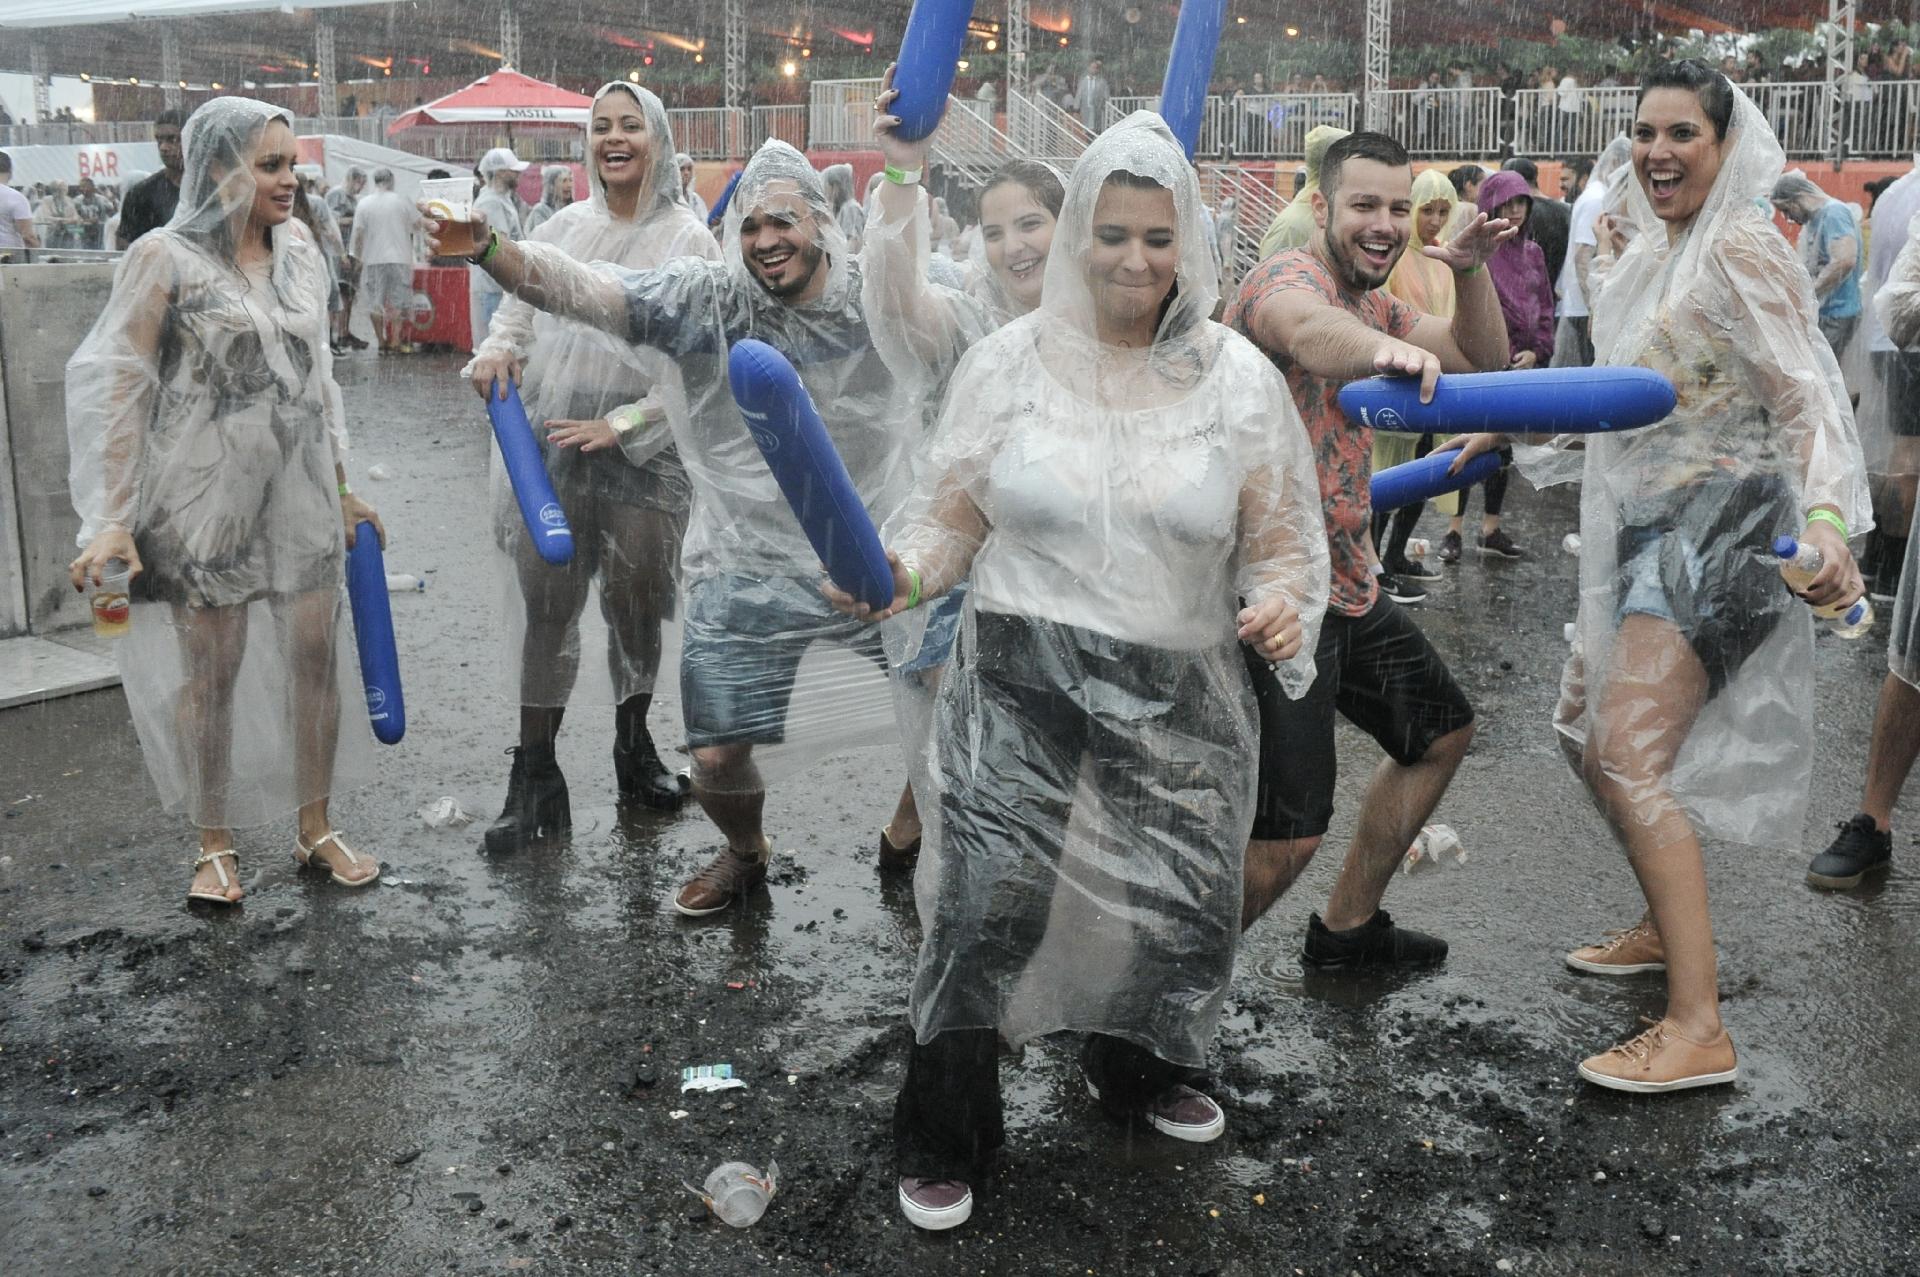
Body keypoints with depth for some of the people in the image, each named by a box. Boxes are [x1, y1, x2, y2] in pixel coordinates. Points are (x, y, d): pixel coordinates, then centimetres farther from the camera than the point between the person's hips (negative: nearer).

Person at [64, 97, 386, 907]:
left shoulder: (299, 251, 7)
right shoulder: (166, 258, -8)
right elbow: (117, 386, -8)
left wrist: (341, 488, 17)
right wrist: (110, 520, -12)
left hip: (300, 487, 4)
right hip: (206, 495, -4)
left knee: (317, 652, 5)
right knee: (210, 666, 3)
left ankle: (315, 829, 21)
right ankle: (215, 844, 19)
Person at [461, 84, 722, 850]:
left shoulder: (688, 241, -2)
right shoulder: (564, 228, 7)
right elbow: (516, 310, 15)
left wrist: (622, 422, -15)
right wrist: (496, 352, -8)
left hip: (642, 450, -2)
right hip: (551, 443, 2)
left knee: (636, 605, 8)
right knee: (545, 604, 1)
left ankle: (634, 743, 31)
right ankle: (534, 772, 10)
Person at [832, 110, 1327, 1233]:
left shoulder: (1238, 378, 0)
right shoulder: (1010, 362, -1)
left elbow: (1282, 540, 5)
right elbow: (954, 511, 5)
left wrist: (1283, 607, -16)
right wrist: (902, 571, -15)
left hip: (1180, 696, 2)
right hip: (1024, 677, -2)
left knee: (1184, 908, 11)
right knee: (987, 905, -11)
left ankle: (1142, 1071, 44)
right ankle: (944, 1143, 11)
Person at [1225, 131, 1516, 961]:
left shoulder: (1373, 302, 16)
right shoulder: (1291, 276, -16)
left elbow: (1484, 359, 17)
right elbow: (1307, 327, -41)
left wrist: (1471, 271, -3)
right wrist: (1384, 348, -65)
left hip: (1344, 582, 10)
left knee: (1442, 730, 25)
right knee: (1287, 835, -16)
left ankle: (1347, 927, 36)